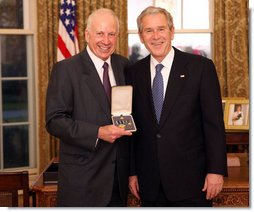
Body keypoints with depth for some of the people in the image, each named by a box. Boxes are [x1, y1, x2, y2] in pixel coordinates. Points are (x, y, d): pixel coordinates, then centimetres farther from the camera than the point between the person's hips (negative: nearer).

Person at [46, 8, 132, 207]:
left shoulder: (123, 65, 8)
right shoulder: (66, 69, -8)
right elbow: (54, 121, -13)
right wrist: (98, 133, -22)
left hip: (119, 174, 5)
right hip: (82, 177, -5)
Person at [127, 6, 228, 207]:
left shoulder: (201, 67, -4)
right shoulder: (134, 73, 6)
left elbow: (214, 123, -6)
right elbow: (133, 126, 8)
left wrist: (216, 170, -9)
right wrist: (132, 172, 6)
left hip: (190, 180, -3)